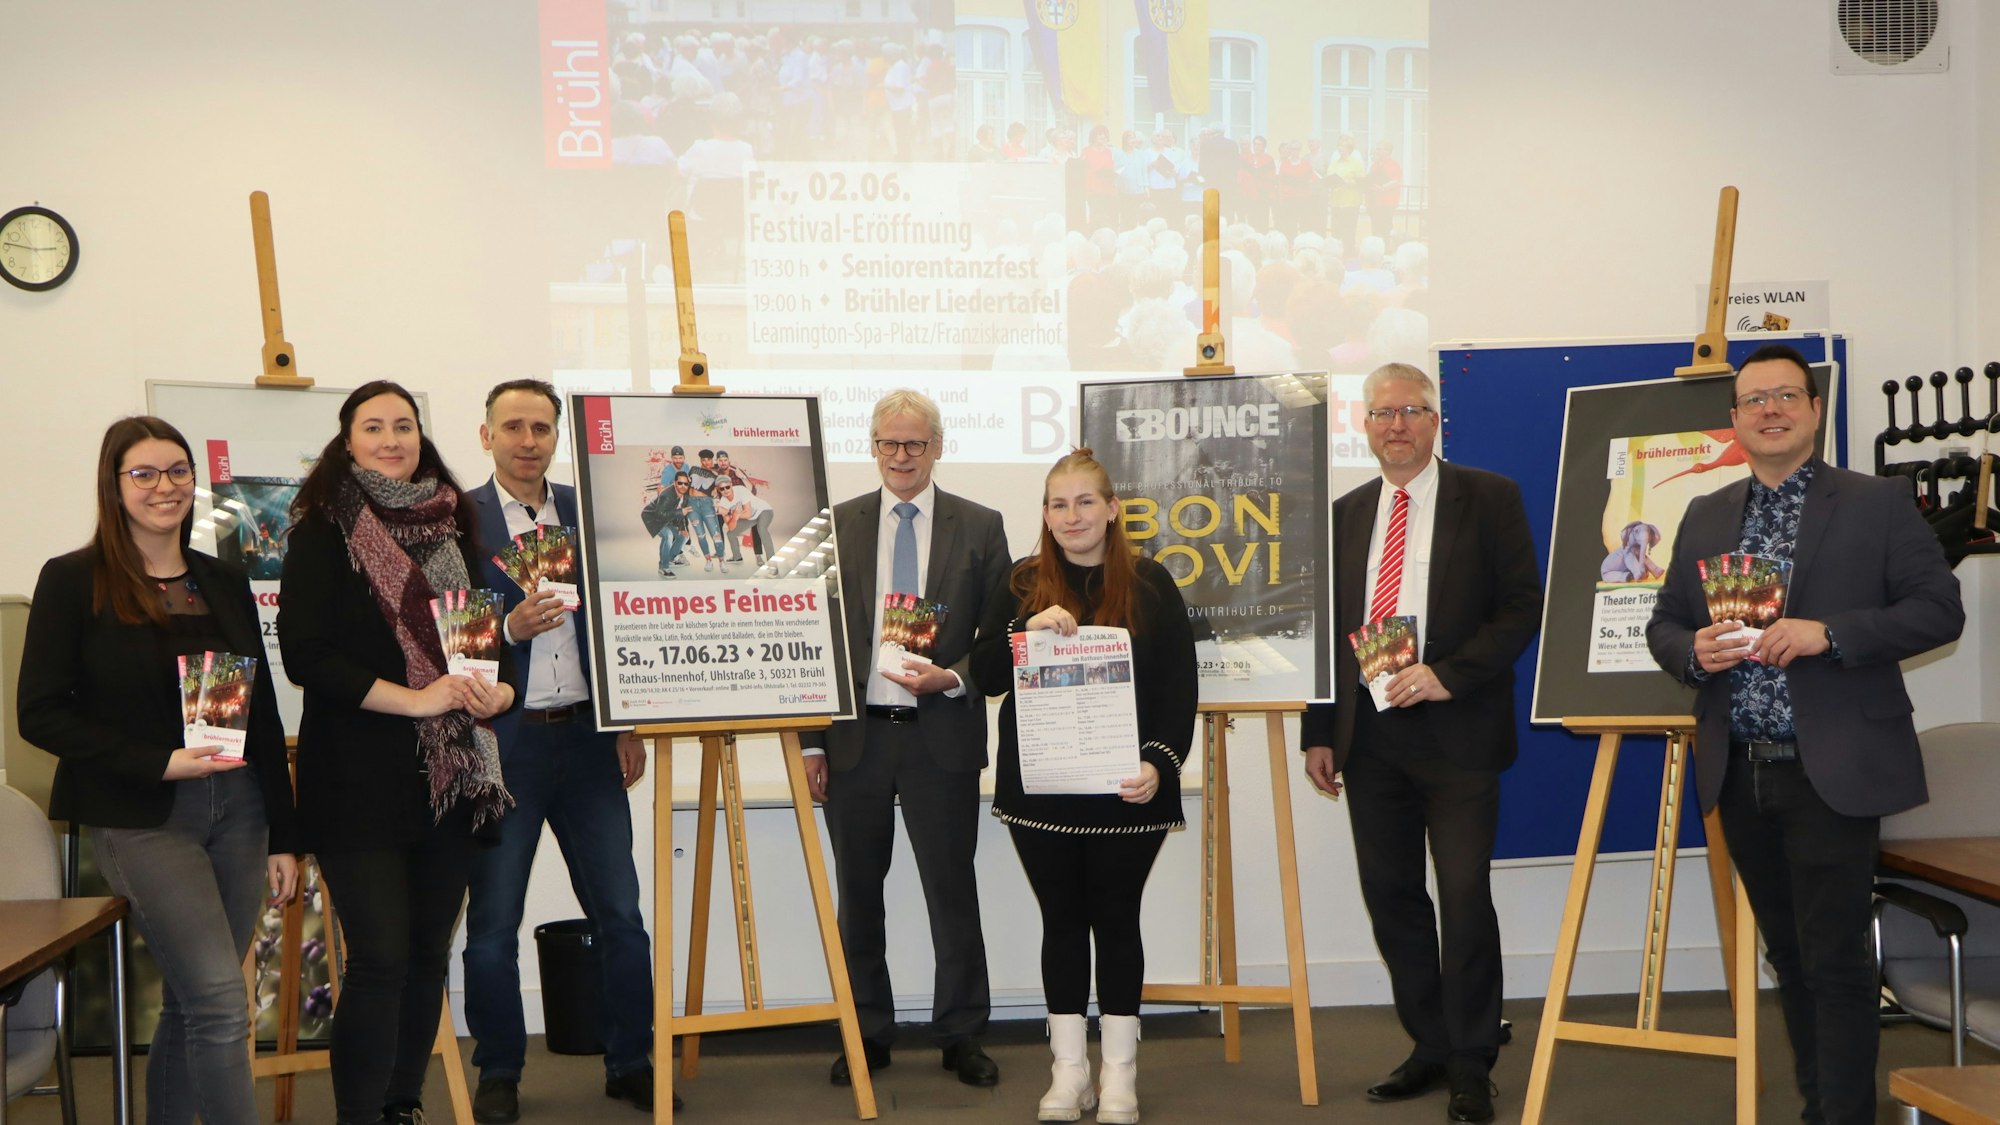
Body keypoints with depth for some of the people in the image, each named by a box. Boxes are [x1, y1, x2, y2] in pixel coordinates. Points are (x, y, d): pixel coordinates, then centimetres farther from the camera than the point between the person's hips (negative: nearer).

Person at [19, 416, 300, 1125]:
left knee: (190, 1004, 10)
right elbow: (41, 714, -6)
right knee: (221, 1003, -14)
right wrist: (160, 763, -16)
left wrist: (282, 838, 10)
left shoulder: (225, 583, 12)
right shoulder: (73, 581, -2)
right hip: (141, 820, -5)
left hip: (236, 810, 5)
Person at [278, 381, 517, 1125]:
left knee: (429, 952, 11)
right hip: (360, 777, -5)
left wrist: (498, 688, -5)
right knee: (380, 959, -7)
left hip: (449, 775, 5)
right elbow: (304, 653, -12)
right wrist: (415, 699, -19)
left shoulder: (453, 525, 12)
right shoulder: (325, 531, -3)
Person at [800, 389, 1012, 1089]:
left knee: (953, 891, 5)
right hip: (855, 737, 2)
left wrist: (954, 679, -15)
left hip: (941, 736, -2)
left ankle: (961, 1035, 19)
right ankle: (868, 1033, 24)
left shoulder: (980, 527, 3)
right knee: (857, 894, 11)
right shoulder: (837, 525, 7)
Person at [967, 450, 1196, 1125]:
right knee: (1062, 919, 9)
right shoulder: (1023, 585, 6)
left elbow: (1179, 689, -2)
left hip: (1125, 789, -1)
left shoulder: (1151, 585, 1)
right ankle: (1069, 1067, 18)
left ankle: (1119, 1069, 17)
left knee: (1116, 918, 7)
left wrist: (1161, 764, -15)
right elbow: (983, 673, 0)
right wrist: (1027, 630, -18)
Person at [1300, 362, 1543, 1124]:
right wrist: (1318, 732, 10)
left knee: (1464, 898, -2)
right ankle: (1429, 1047, 23)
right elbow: (1329, 627, 14)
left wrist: (1448, 675, -17)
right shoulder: (1346, 515, 13)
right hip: (1368, 738, 5)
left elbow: (1523, 605, -6)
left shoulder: (1489, 498, 0)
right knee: (1391, 895, 9)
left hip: (1455, 730, -4)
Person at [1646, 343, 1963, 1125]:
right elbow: (1663, 624, 14)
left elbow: (1939, 610, -7)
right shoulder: (1705, 517, 11)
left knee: (1835, 959, -3)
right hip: (1740, 775, 5)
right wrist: (1694, 650, -10)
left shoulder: (1876, 505, -2)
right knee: (1787, 952, 15)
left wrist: (1830, 633, -20)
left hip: (1831, 773, -5)